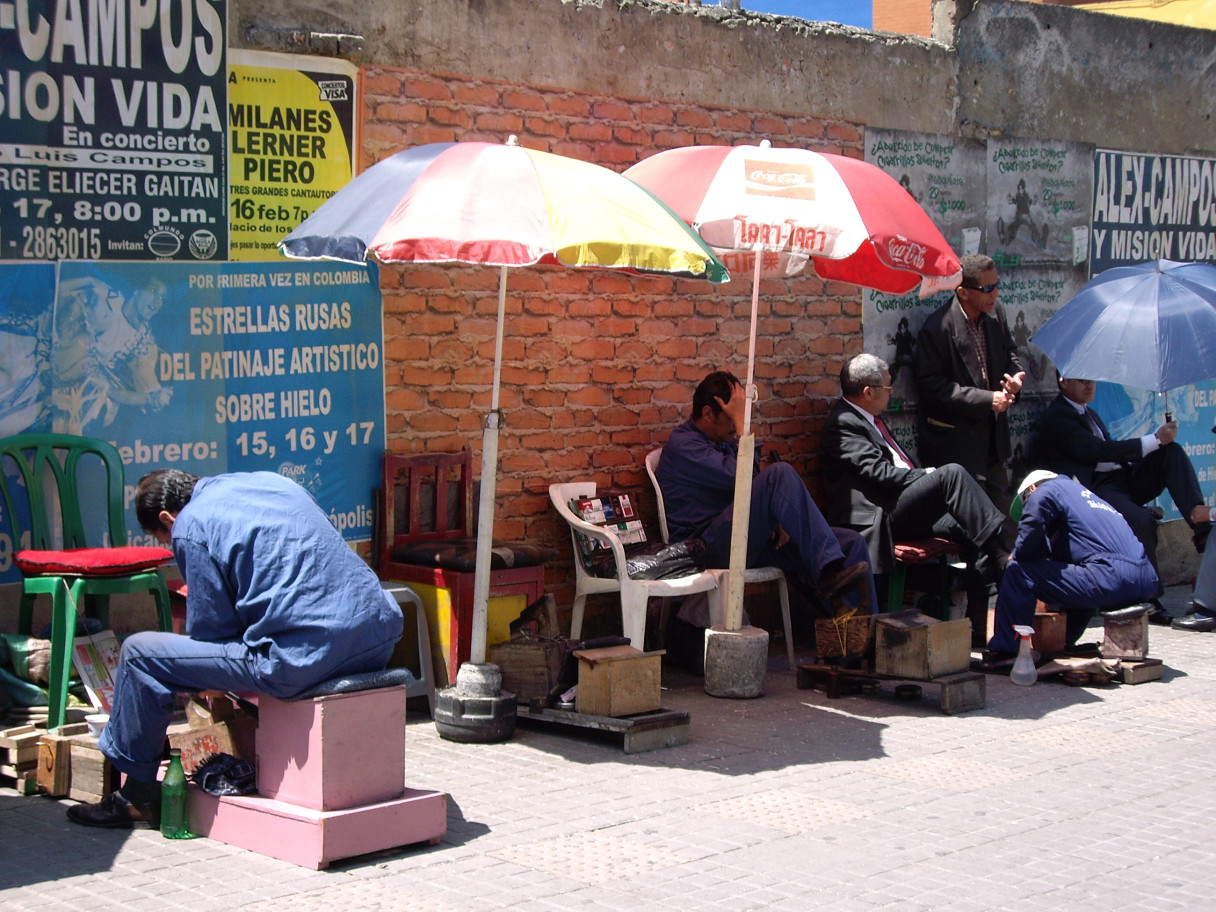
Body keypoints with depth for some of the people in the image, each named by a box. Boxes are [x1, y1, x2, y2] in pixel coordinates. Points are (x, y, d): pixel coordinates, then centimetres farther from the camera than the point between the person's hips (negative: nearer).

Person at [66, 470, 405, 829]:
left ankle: (138, 796, 20)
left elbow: (211, 629, 2)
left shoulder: (191, 526, 0)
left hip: (305, 656, -8)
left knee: (139, 654, 5)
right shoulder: (272, 481, 22)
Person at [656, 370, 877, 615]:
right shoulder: (683, 445, -8)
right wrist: (741, 421, -14)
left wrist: (779, 520, 0)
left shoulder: (727, 440, 21)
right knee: (780, 473, -29)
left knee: (851, 543, -8)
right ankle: (828, 571, -35)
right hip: (708, 546, -9)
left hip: (749, 542, 9)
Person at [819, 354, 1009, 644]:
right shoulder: (842, 424, -7)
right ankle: (1003, 555, -24)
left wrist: (929, 476, 9)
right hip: (882, 516, -10)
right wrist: (933, 477, -10)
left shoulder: (870, 420, 25)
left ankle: (978, 635, -9)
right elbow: (882, 474, -17)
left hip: (906, 509, 10)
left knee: (976, 537, -9)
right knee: (952, 473, -25)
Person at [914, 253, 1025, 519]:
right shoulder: (938, 327, -20)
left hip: (993, 434, 7)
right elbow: (932, 386, -18)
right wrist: (987, 400, -21)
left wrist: (1015, 377, -7)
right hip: (953, 441, -7)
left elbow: (1009, 354, 18)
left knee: (1002, 509, 15)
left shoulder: (996, 312, 1)